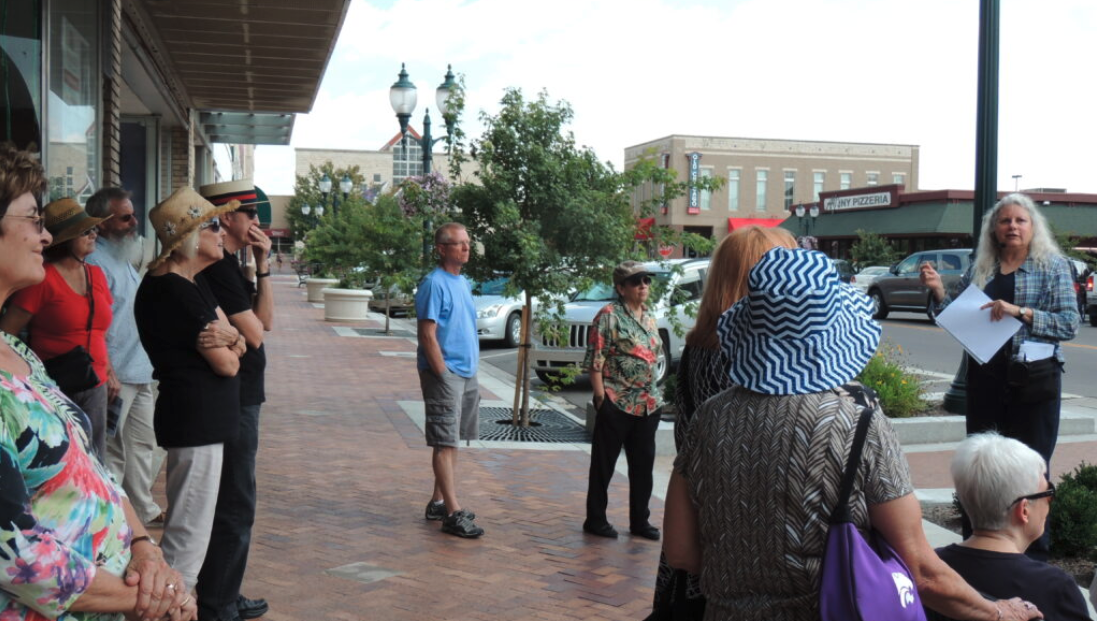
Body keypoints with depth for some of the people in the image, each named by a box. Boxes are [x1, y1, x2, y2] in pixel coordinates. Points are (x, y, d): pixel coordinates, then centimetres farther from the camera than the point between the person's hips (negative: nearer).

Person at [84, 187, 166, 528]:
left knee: (145, 444, 17)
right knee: (113, 451, -2)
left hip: (142, 372, 10)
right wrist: (108, 373, -23)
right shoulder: (96, 261, -16)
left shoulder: (124, 259, 15)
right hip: (116, 375, -10)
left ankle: (144, 508, 29)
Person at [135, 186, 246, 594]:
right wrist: (228, 348, 6)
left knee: (189, 528, 19)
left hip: (200, 416, 11)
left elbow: (236, 339, 10)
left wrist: (228, 341, -12)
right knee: (189, 531, -5)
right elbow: (227, 364, -16)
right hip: (196, 419, -11)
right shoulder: (175, 292, -19)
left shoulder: (192, 282, 12)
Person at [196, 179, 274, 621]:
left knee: (231, 505, 18)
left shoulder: (229, 265, 13)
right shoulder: (219, 267, -18)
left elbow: (267, 320, 11)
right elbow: (254, 333, -17)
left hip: (239, 398, 10)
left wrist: (262, 267, 2)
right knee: (234, 508, -2)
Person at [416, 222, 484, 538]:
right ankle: (453, 514, -6)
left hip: (466, 373, 9)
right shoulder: (434, 284, -12)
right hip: (444, 373, -9)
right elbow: (428, 336, -17)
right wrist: (443, 375, -19)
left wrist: (469, 373, 14)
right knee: (446, 443, -7)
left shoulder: (463, 283, 14)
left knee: (452, 441, 13)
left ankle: (439, 502, 21)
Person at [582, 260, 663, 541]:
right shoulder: (609, 315, -8)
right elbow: (595, 360, -12)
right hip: (616, 403, -7)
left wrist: (655, 395, 15)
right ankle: (595, 520, 15)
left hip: (648, 404, 7)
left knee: (643, 464, 12)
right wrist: (600, 397, -16)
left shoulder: (649, 317, 14)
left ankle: (640, 521, 23)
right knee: (604, 464, 4)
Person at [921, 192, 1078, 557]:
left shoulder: (1052, 265, 1)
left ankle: (1034, 557, 13)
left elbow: (1069, 323, -8)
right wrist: (938, 291, -3)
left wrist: (1021, 312, -20)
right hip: (985, 375, 4)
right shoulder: (979, 269, 10)